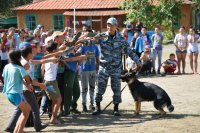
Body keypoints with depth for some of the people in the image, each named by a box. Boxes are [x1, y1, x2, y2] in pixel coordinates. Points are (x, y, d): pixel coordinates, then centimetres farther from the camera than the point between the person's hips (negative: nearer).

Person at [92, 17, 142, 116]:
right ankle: (98, 107, 10)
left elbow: (129, 51, 5)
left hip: (116, 67, 0)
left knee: (116, 88, 2)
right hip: (103, 66, 0)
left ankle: (116, 108, 14)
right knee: (100, 86, 0)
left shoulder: (120, 39, 0)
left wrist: (137, 61, 5)